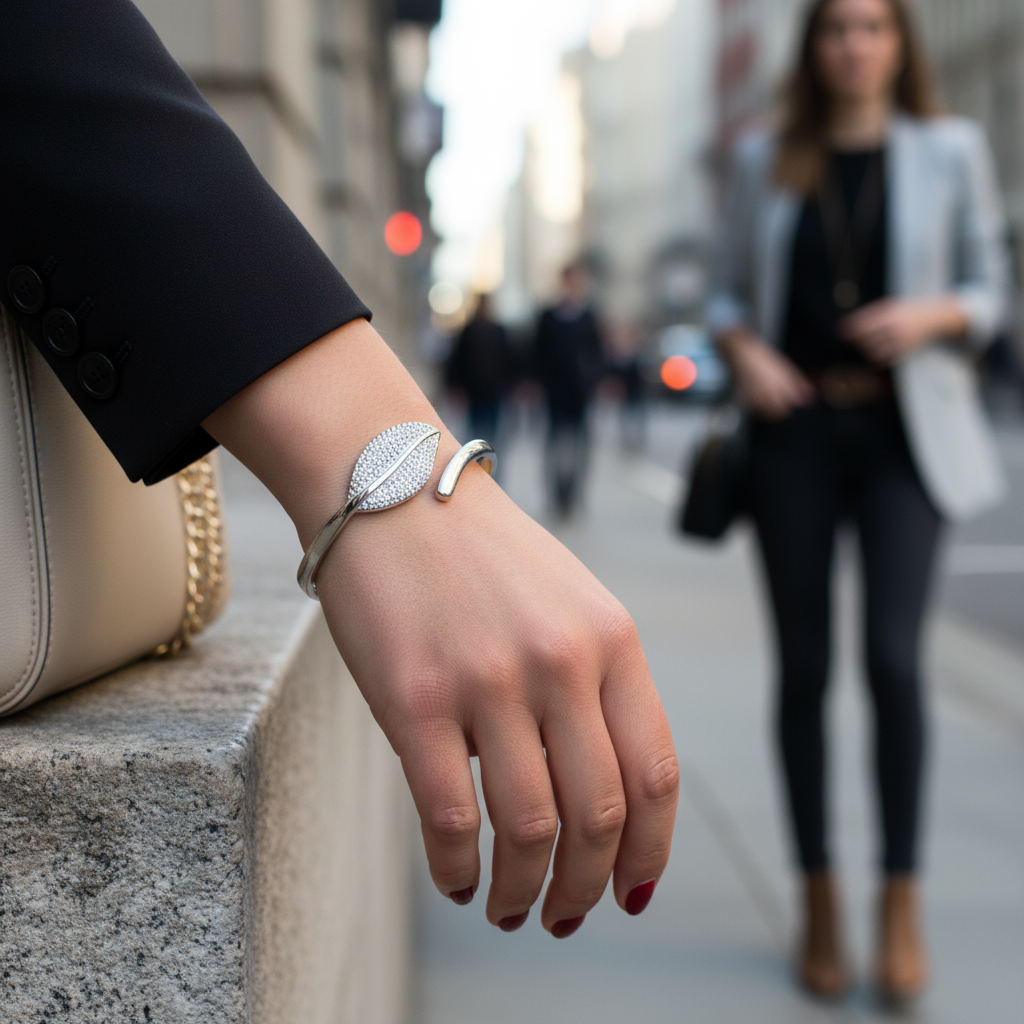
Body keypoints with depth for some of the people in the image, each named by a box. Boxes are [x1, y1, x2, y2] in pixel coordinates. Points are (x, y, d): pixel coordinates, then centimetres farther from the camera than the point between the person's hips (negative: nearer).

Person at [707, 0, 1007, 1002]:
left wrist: (931, 315, -13)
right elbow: (728, 290, 13)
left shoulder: (950, 150, 5)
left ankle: (901, 901, 1)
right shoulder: (766, 159, 9)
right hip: (795, 426, 2)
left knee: (894, 656, -14)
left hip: (903, 431, -1)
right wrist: (743, 350, -8)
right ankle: (819, 902, 17)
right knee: (804, 667, 4)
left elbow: (988, 291, 7)